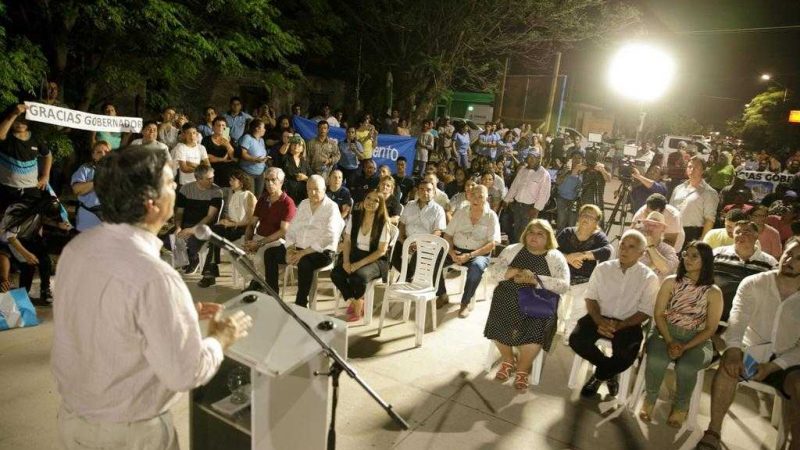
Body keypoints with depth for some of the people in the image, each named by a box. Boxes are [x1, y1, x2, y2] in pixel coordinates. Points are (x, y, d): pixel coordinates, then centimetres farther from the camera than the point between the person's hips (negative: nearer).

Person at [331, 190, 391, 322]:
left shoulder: (383, 222, -11)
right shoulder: (355, 217, 1)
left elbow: (381, 251, -13)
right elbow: (347, 241, 5)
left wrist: (359, 264, -20)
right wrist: (346, 261, -13)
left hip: (376, 260, -4)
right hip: (355, 254, 4)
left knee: (358, 276, -33)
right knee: (336, 274, -23)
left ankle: (358, 305, 1)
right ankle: (354, 300, 4)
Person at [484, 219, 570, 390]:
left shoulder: (555, 257, 5)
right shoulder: (512, 250, 11)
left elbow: (564, 285, -7)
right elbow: (496, 270, 3)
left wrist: (535, 279, -17)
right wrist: (512, 272, -16)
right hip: (509, 299, 2)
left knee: (535, 331, -28)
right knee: (498, 325, -23)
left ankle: (523, 368, 1)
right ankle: (508, 360, 7)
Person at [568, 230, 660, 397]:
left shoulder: (649, 278, -2)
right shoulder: (602, 268, 4)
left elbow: (645, 312, -5)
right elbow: (591, 298, 3)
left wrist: (619, 325, -19)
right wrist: (599, 320, -16)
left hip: (628, 324, -2)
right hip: (600, 318, 2)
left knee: (625, 356, -30)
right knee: (576, 339, -24)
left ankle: (599, 376, 6)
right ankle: (609, 373, 5)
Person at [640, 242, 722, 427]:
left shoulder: (713, 292, -2)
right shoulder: (671, 282, 1)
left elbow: (710, 329, -3)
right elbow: (658, 314, 0)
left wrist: (685, 347, -15)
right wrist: (670, 342, -13)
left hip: (697, 341, -1)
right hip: (666, 334, 1)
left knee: (686, 366, -32)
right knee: (657, 359, -31)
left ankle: (681, 406, 0)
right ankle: (649, 400, -4)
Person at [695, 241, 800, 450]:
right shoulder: (753, 283, -4)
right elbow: (738, 317, -19)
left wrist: (773, 366, -18)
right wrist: (733, 349, -37)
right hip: (751, 350, -1)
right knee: (728, 364, -32)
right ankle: (713, 432, -24)